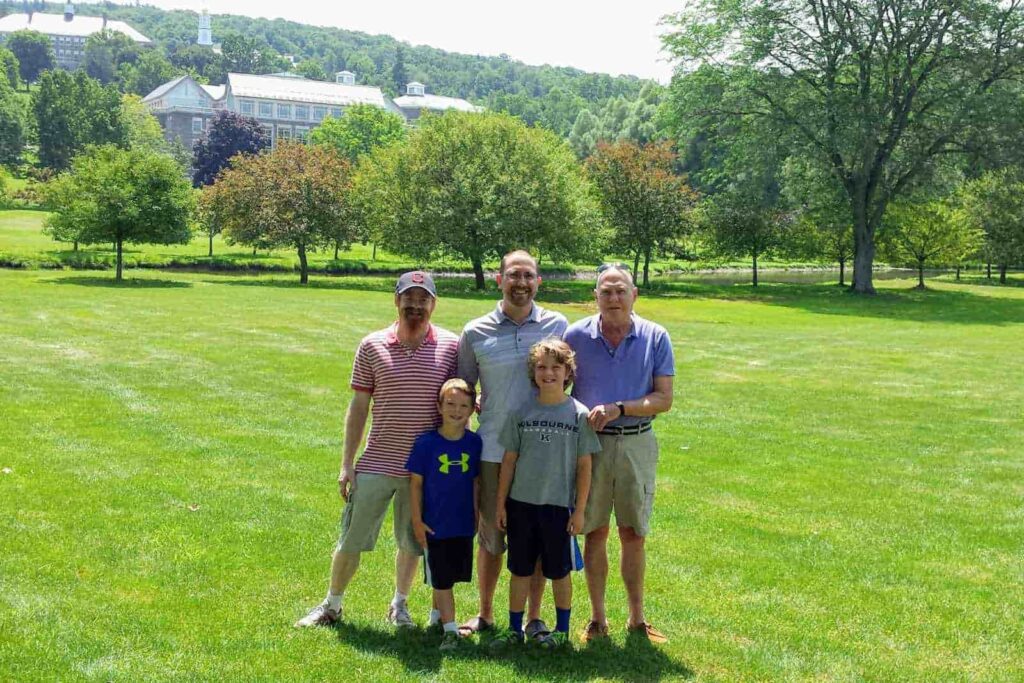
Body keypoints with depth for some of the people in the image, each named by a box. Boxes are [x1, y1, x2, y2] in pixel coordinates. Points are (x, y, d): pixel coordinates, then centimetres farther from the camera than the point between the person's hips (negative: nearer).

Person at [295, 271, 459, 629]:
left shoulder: (451, 346, -3)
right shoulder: (372, 345, -2)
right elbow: (358, 406, 2)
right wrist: (347, 464, 0)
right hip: (375, 465, 0)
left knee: (412, 542, 15)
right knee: (351, 540, 7)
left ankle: (399, 605, 36)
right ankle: (332, 604, 28)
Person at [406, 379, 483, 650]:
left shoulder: (474, 443, -4)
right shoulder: (426, 442, -11)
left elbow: (476, 482, 6)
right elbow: (415, 483, -6)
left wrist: (476, 515, 8)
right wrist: (417, 521, -6)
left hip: (464, 525, 3)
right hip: (434, 524, -3)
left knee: (452, 575, 17)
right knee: (441, 579, 2)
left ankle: (437, 612, 39)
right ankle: (450, 628, 9)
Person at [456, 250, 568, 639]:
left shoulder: (558, 326, 1)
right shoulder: (476, 333, 1)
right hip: (493, 450, 0)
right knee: (491, 535, 11)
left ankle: (534, 618, 22)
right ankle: (485, 615, 28)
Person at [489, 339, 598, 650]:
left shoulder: (579, 414, -4)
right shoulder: (521, 412, 1)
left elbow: (584, 465, -2)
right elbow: (509, 459, 6)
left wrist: (580, 510, -4)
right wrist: (500, 503, 5)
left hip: (559, 505, -2)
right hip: (521, 502, 2)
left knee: (559, 571, 10)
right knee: (520, 570, 11)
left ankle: (562, 630, 25)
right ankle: (514, 629, 23)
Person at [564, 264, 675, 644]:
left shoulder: (656, 338, -1)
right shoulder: (576, 336, -1)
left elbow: (664, 399, -3)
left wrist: (618, 409, -16)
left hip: (637, 444, 0)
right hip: (590, 443, 0)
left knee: (633, 535, 8)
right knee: (595, 533, 6)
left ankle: (637, 619, 19)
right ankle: (597, 618, 18)